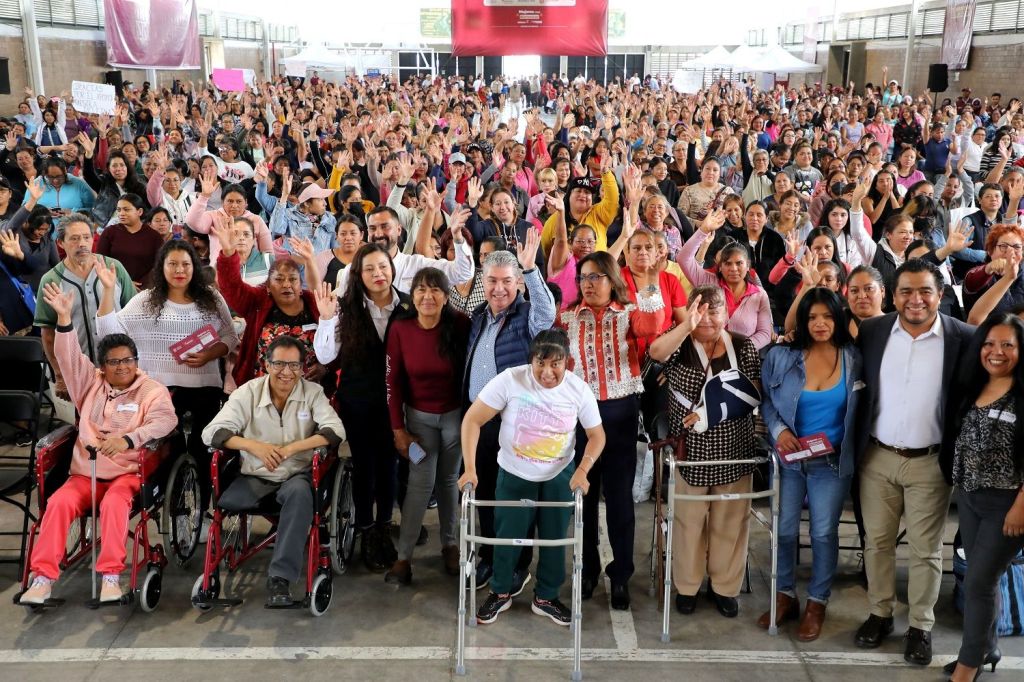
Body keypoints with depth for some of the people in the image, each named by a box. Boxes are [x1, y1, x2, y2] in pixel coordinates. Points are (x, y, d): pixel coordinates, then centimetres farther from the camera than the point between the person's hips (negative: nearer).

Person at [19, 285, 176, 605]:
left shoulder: (152, 390, 5)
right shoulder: (91, 384, 16)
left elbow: (164, 421, -13)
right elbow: (69, 357, 3)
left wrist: (128, 439, -30)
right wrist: (64, 318, -12)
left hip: (128, 472, -3)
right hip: (85, 472, 3)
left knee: (114, 503, -34)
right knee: (59, 502, -25)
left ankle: (111, 576, -31)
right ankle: (43, 576, -24)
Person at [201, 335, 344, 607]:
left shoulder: (313, 392, 1)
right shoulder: (248, 392, 1)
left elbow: (335, 431, -12)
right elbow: (211, 432, -7)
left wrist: (290, 448, -23)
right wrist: (255, 446, -23)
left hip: (297, 475, -1)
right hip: (255, 476, 1)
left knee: (299, 491, -35)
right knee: (222, 503, -27)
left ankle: (280, 577, -33)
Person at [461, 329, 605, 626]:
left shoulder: (579, 390, -17)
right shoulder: (510, 380, -25)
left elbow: (597, 435, -5)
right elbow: (472, 420, -21)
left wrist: (582, 470, -22)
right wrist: (470, 468, -27)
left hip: (559, 476, 2)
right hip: (514, 475, -2)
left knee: (554, 538, 12)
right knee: (508, 536, 9)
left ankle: (546, 597, 34)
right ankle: (501, 593, 34)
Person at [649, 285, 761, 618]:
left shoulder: (743, 346, 3)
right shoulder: (680, 344, -2)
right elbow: (656, 351, -24)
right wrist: (688, 325, -36)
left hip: (734, 451, 1)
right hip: (690, 449, -1)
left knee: (730, 522, 10)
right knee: (688, 520, 9)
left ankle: (725, 587, 25)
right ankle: (687, 586, 24)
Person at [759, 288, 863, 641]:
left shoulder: (853, 358, -6)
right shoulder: (780, 357, -5)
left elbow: (862, 408, 2)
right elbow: (766, 401, 3)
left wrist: (847, 447, -8)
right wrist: (779, 431, -13)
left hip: (832, 462, -1)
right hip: (789, 458, 1)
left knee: (824, 533, 6)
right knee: (784, 529, 10)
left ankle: (817, 603, 24)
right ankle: (785, 596, 29)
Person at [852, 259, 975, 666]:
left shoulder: (963, 338, -9)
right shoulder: (872, 331, -2)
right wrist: (855, 446, 3)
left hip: (930, 462, -2)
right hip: (877, 457, 2)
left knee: (926, 549, 9)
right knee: (877, 540, 13)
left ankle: (920, 626, 25)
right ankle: (879, 613, 30)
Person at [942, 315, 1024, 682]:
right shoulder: (971, 389, 6)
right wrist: (961, 486, 9)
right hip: (969, 497, 6)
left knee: (979, 581, -2)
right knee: (982, 577, 17)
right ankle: (987, 648, 33)